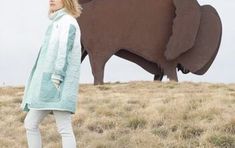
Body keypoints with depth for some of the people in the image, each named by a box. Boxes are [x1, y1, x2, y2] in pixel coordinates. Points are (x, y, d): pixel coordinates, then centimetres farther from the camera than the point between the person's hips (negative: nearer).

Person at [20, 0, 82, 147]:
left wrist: (57, 74, -24)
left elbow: (65, 48, -16)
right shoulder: (59, 23, 25)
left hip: (58, 81, -10)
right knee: (30, 123, 10)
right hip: (48, 82, 10)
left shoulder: (67, 21, -3)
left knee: (64, 128, -13)